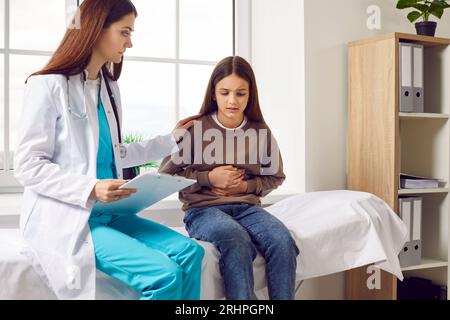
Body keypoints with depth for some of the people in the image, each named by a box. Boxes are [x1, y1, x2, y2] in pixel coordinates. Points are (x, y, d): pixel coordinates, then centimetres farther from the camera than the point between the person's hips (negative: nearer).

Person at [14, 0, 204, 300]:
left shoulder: (109, 87, 14)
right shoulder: (49, 86, -10)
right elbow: (28, 166, -12)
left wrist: (171, 140, 22)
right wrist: (89, 189, -25)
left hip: (107, 213, 8)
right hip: (66, 217, -8)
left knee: (188, 251, -11)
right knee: (163, 274, -23)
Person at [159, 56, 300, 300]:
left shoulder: (261, 132, 6)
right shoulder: (193, 129, -3)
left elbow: (275, 177, 18)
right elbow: (166, 174, 2)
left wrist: (246, 186, -2)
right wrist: (208, 178, -9)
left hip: (247, 207, 3)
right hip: (203, 209, -3)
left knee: (282, 240, -29)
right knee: (237, 241, -36)